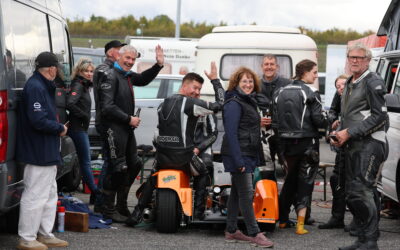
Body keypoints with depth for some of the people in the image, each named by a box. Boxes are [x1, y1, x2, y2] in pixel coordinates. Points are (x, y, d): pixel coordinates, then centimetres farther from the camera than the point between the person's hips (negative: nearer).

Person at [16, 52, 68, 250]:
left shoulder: (43, 86, 15)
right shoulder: (35, 88, -18)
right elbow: (38, 120, -25)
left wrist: (58, 127, 1)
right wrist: (60, 129, -12)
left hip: (47, 154, 11)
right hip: (39, 153, -11)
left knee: (50, 195, 18)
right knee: (35, 196, -4)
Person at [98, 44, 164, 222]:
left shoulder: (128, 76, 15)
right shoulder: (111, 77, -13)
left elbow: (143, 79, 35)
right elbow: (108, 107, -20)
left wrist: (159, 64, 21)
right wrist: (129, 119, -16)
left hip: (127, 128, 10)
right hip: (115, 128, -10)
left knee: (133, 165, 14)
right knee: (117, 168, -9)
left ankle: (122, 205, 26)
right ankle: (109, 210, -2)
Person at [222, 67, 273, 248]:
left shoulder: (249, 102, 17)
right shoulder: (234, 104, -13)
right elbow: (231, 133, -19)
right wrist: (238, 160, -24)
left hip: (247, 155, 9)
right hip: (239, 155, -9)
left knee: (237, 192, 12)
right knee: (246, 194, -7)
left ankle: (231, 231, 18)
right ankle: (254, 234, -5)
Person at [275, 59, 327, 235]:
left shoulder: (282, 92, 6)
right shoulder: (310, 93, -11)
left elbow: (277, 118, 7)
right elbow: (318, 120, -15)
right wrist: (330, 122, 3)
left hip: (287, 143, 6)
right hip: (307, 143, -5)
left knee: (290, 180, 20)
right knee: (305, 182, 0)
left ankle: (282, 220, 26)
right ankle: (300, 224, -7)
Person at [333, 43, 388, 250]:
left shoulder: (373, 82, -7)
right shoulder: (349, 84, 21)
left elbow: (379, 116, -14)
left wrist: (349, 133, -15)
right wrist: (339, 135, 10)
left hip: (370, 144, -9)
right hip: (352, 147, 9)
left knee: (361, 191, -16)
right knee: (352, 194, 9)